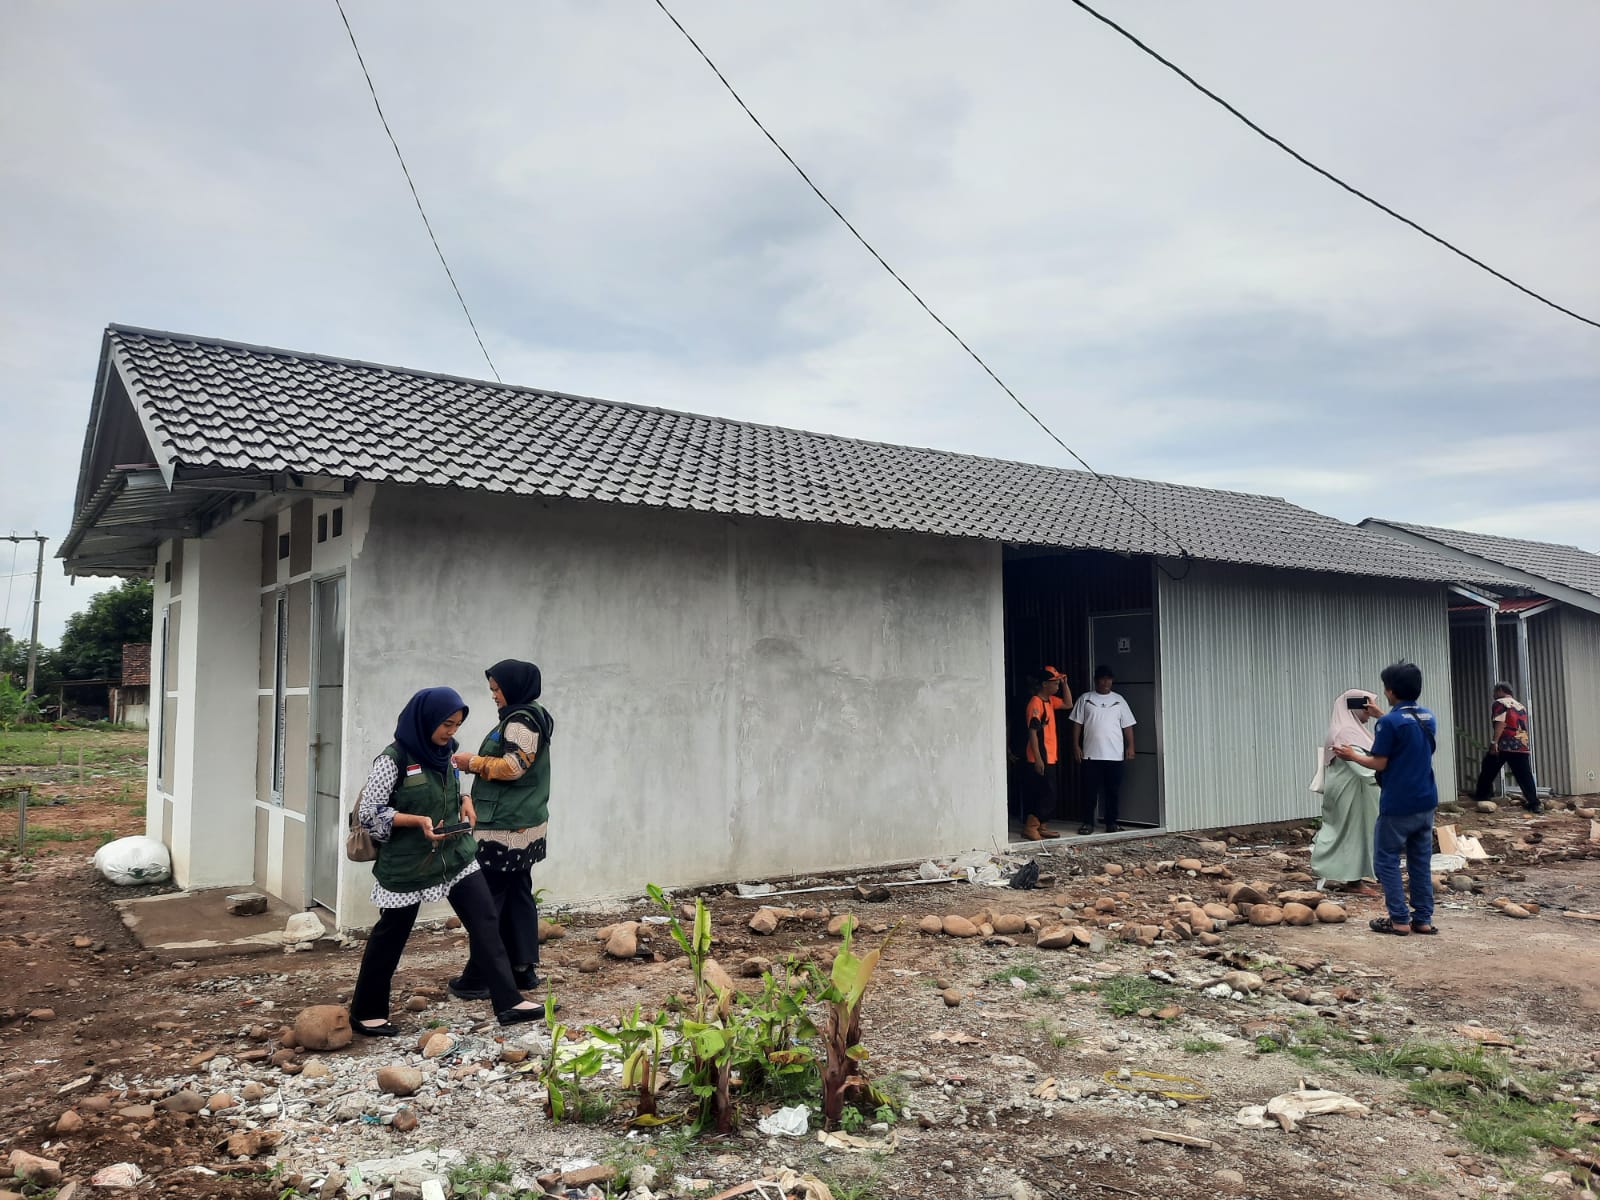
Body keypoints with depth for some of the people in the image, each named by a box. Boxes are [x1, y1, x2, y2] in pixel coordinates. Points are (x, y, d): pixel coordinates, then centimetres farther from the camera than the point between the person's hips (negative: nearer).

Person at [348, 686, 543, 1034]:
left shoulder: (444, 752, 4)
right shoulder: (394, 758, -16)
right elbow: (368, 812, -15)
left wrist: (465, 802, -2)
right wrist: (419, 821, -25)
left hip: (456, 856, 6)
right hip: (407, 864, -6)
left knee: (485, 923, -2)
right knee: (390, 935, 10)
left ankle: (508, 1002, 2)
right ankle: (366, 1013, 29)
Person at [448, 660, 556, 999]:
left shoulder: (521, 721, -14)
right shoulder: (529, 717, 17)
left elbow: (513, 766, -21)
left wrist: (474, 762, -10)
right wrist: (477, 763, 8)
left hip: (505, 828, -10)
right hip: (523, 824, 10)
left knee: (488, 899, -5)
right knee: (518, 895, 12)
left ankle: (479, 978, 0)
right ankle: (523, 968, 18)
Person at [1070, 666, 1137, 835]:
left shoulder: (1118, 700, 8)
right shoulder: (1085, 699, 4)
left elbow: (1127, 725, 7)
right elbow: (1077, 724, 3)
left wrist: (1130, 746, -3)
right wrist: (1076, 746, -4)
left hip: (1114, 755, 1)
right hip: (1091, 754, -1)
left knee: (1113, 791, 5)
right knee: (1090, 790, 1)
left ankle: (1112, 822, 15)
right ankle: (1088, 822, 9)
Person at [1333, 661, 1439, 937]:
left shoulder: (1389, 722, -17)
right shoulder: (1429, 718, 6)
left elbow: (1379, 763, -14)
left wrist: (1353, 755, 3)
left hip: (1397, 805, -7)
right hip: (1426, 802, 7)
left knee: (1386, 859, 3)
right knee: (1421, 861, 13)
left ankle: (1400, 920, 3)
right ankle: (1423, 919, 16)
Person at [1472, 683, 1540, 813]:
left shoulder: (1500, 703, -2)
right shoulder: (1520, 705, 21)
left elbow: (1500, 724, -14)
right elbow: (1524, 726, 24)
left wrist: (1494, 742, -18)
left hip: (1504, 745, -6)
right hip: (1522, 745, 6)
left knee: (1488, 772, 8)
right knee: (1524, 775, 1)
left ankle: (1481, 796, 14)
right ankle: (1534, 803, -7)